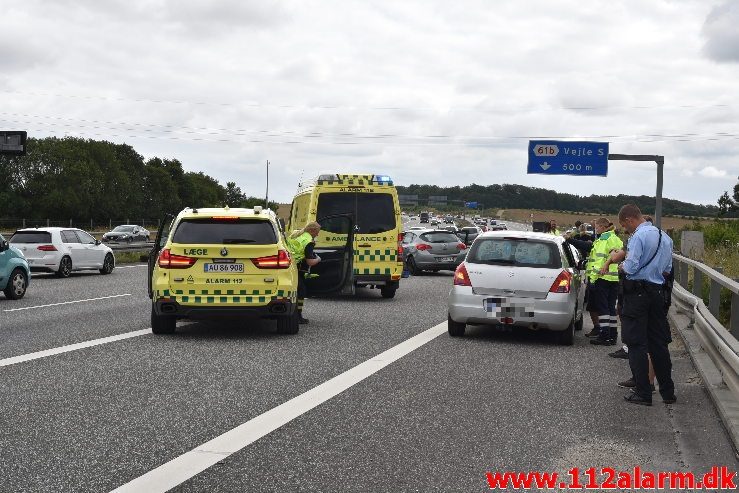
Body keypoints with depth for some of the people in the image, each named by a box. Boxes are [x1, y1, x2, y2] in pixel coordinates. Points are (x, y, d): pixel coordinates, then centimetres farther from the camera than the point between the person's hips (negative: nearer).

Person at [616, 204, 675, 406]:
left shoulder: (639, 236, -15)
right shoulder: (664, 237, 12)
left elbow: (631, 266, -19)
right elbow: (668, 268, 19)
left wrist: (622, 266, 1)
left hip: (637, 293, -8)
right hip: (657, 292, 8)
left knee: (637, 344, 0)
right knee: (658, 343, 13)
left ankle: (643, 393, 1)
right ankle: (667, 392, 18)